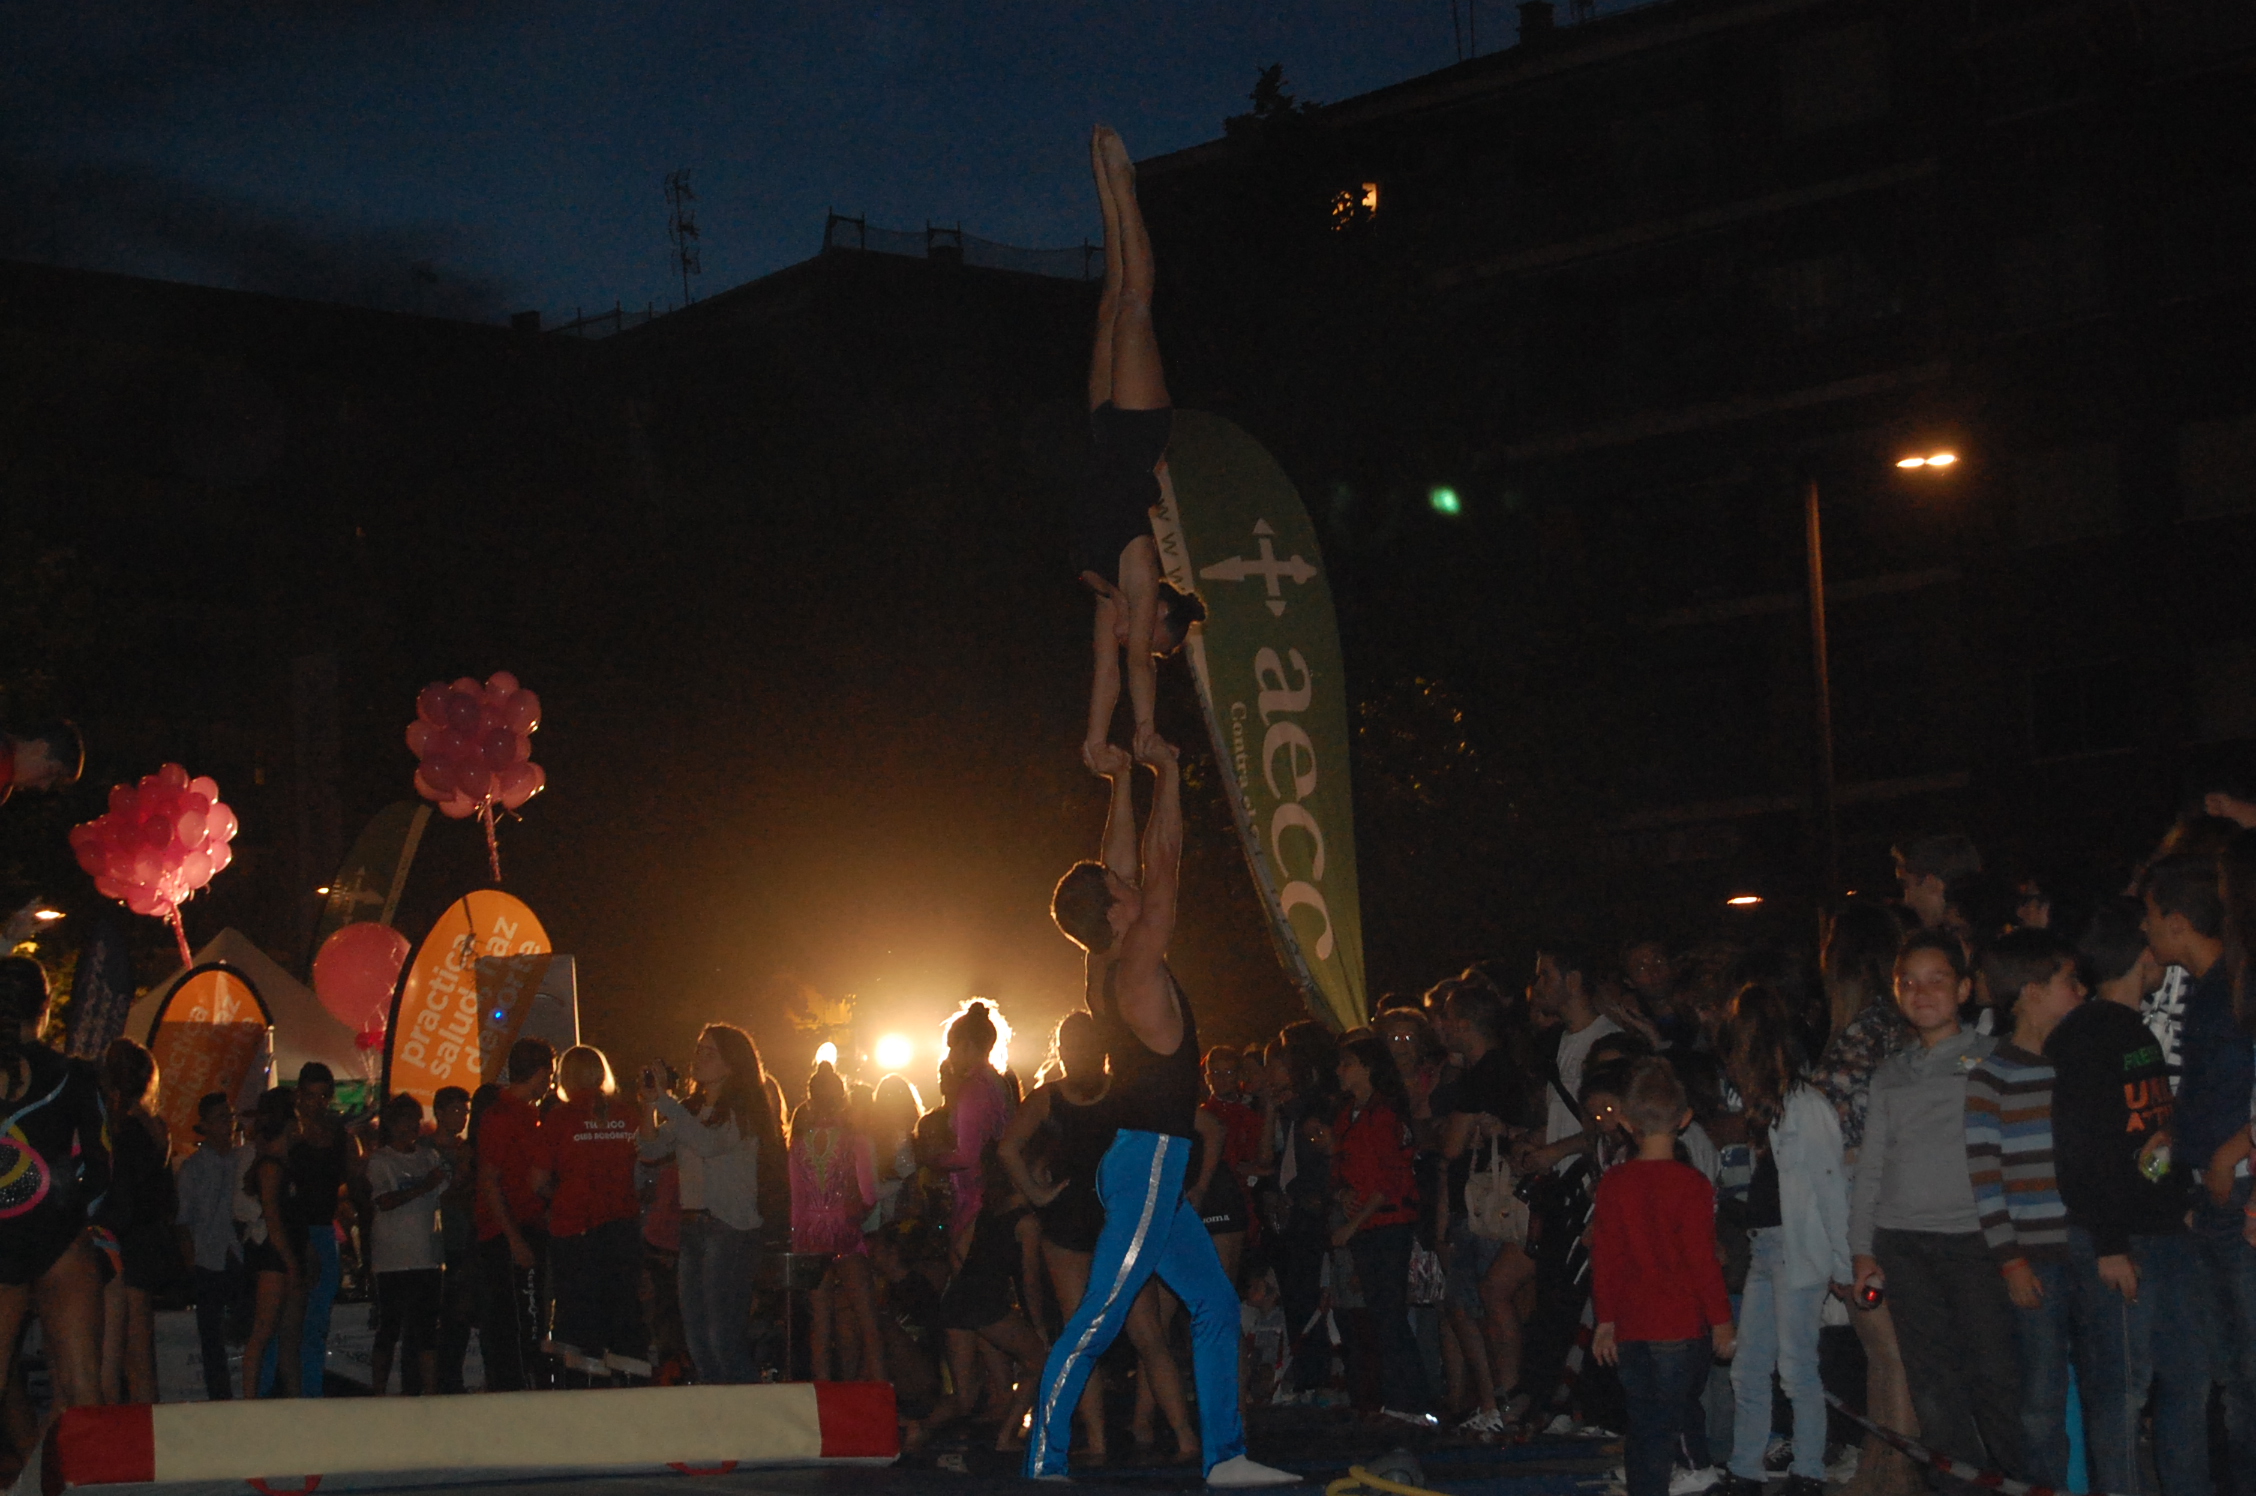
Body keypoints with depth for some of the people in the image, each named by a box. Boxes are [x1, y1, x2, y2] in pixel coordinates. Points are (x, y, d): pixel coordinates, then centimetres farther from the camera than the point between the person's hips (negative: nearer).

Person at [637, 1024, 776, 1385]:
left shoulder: (743, 1110, -5)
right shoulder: (691, 1109, 17)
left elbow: (709, 1142, -24)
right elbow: (651, 1150, 12)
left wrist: (663, 1098, -22)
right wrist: (649, 1102, -1)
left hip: (731, 1229, -8)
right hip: (692, 1228, 8)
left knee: (723, 1337, -12)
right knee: (697, 1336, 7)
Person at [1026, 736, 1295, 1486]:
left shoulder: (1108, 969, 8)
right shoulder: (1136, 967, -14)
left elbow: (1125, 864, 17)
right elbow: (1162, 865, -13)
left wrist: (1122, 783, 20)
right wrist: (1165, 772, -6)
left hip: (1153, 1167, 10)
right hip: (1146, 1161, -10)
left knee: (1215, 1305, 10)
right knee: (1101, 1316, -9)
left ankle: (1223, 1452, 10)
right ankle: (1043, 1459, -9)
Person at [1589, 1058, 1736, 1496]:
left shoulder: (1612, 1183, 1)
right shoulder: (1690, 1184, -11)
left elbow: (1604, 1257, 5)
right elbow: (1702, 1259, -10)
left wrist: (1605, 1319, 14)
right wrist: (1721, 1320, 0)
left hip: (1630, 1326, 3)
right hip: (1683, 1324, -3)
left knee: (1644, 1426, 9)